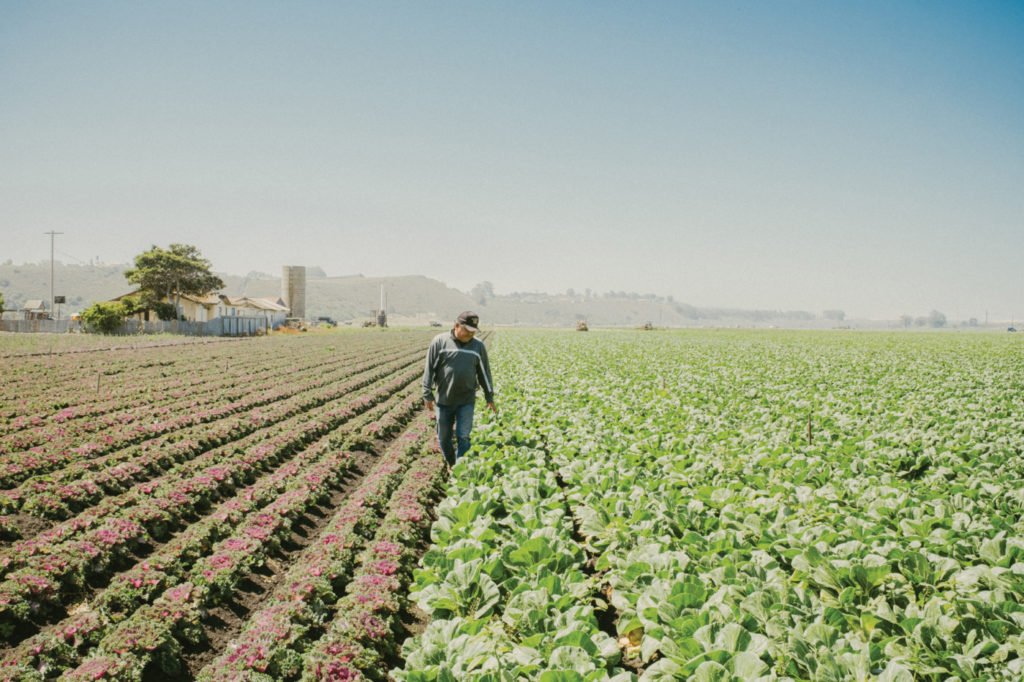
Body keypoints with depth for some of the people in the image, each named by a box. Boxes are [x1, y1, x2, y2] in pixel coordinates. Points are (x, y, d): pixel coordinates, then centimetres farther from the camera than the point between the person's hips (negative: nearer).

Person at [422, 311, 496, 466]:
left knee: (463, 437, -5)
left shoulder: (478, 345, 1)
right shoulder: (440, 341, -6)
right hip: (444, 400, 0)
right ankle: (451, 465, 32)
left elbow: (484, 373, 9)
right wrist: (427, 395, -5)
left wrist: (489, 397, 11)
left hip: (466, 401, 0)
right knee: (444, 438, 10)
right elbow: (429, 369, -3)